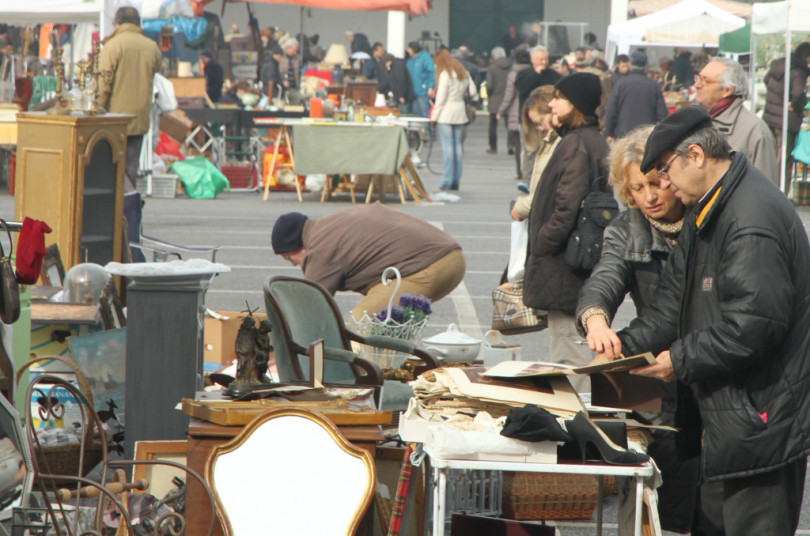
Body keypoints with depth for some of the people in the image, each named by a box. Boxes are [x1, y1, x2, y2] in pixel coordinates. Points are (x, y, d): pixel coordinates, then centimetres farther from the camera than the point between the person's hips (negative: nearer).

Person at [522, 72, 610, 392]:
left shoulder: (576, 144, -17)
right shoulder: (596, 142, 14)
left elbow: (567, 207, -23)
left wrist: (540, 246, -13)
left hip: (565, 270, -10)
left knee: (570, 359, -7)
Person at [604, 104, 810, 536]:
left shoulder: (753, 219, -22)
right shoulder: (706, 212, 13)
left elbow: (751, 327, -25)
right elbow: (676, 298, 17)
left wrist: (680, 360, -15)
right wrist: (628, 343, 3)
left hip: (759, 421, -11)